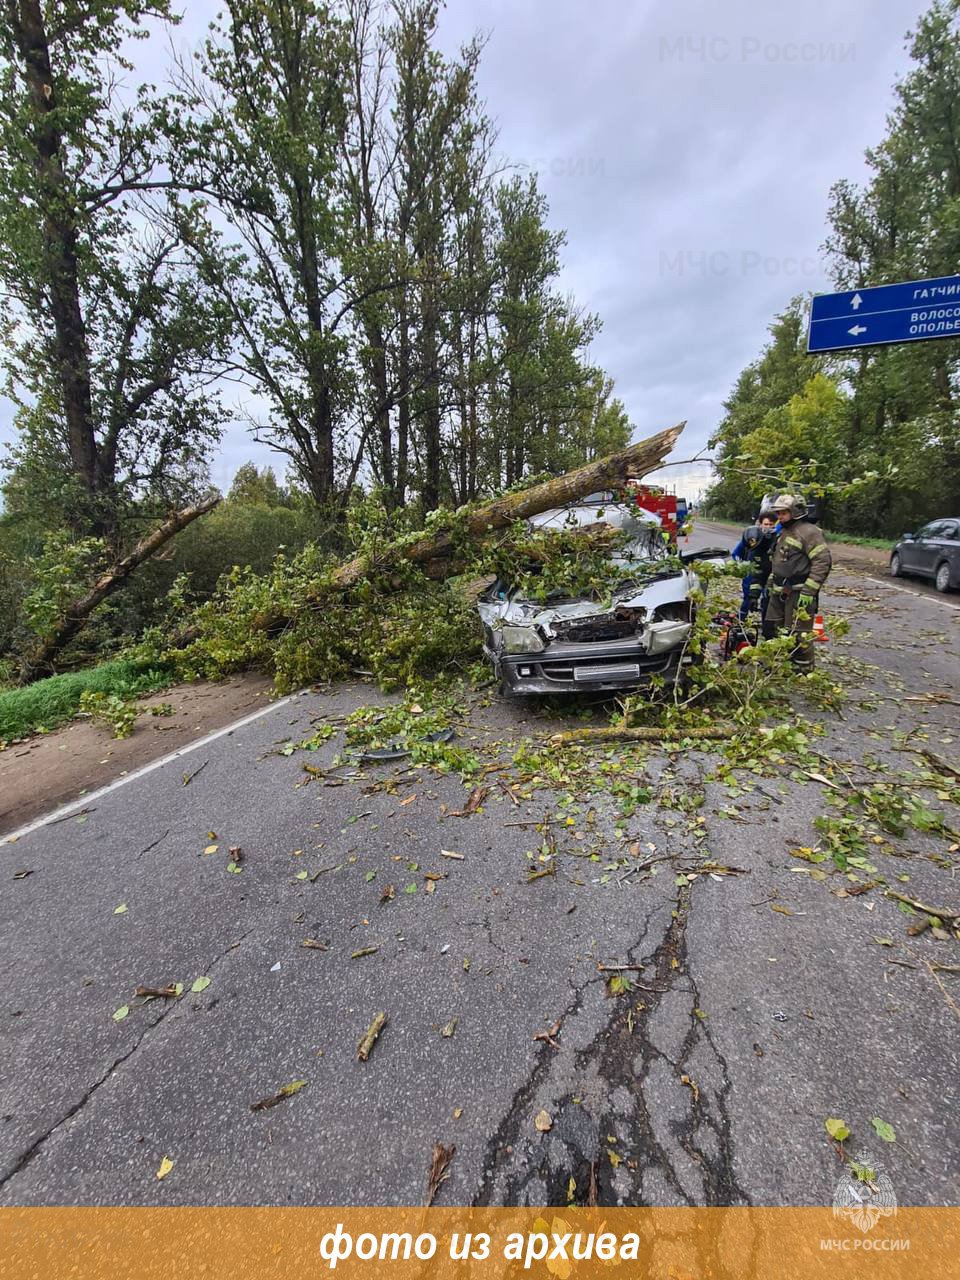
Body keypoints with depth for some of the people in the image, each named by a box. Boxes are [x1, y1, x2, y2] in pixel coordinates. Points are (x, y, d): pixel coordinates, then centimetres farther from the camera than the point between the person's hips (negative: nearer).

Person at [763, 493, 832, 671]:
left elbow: (823, 561, -19)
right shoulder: (784, 532, 17)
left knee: (797, 634, -4)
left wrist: (808, 591, -22)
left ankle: (804, 669, 11)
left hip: (798, 594, -9)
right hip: (779, 592, 9)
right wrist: (772, 583, 23)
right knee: (771, 628, 15)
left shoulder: (809, 532, -13)